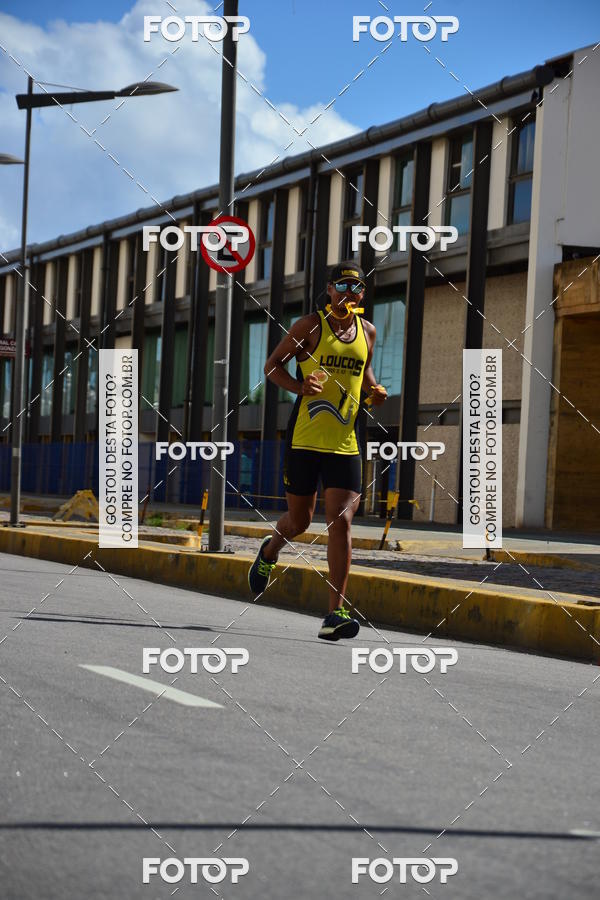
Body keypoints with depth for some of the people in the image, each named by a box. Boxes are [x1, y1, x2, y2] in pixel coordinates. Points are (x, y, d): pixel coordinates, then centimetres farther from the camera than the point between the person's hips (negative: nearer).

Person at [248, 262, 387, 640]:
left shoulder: (367, 331, 11)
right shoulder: (311, 325, -2)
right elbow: (273, 364, 2)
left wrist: (374, 390, 6)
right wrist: (299, 386, -16)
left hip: (345, 443, 2)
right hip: (304, 439, -2)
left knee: (341, 521, -12)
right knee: (299, 520, 10)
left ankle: (335, 613, -13)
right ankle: (270, 551, 47)